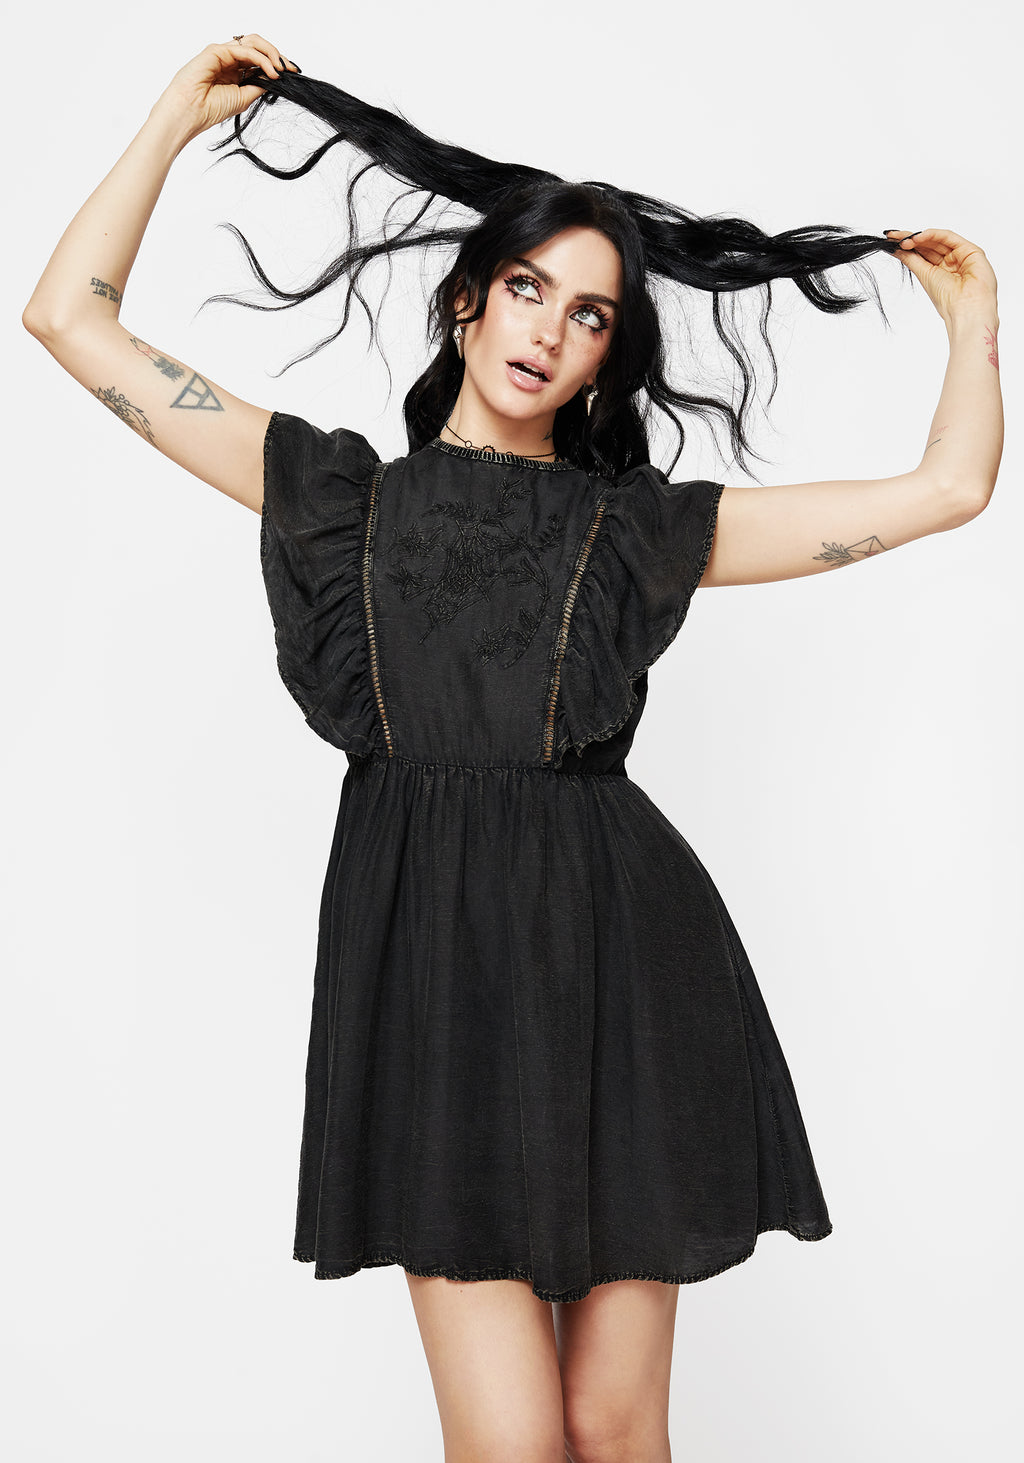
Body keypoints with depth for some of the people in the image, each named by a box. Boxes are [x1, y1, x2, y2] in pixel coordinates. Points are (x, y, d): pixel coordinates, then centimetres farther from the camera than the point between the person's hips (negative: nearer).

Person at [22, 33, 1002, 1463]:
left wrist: (969, 318, 18)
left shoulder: (641, 527, 12)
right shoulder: (340, 493, 13)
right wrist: (180, 115, 16)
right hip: (427, 962, 0)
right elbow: (72, 319, 13)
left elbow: (948, 489, 13)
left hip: (617, 956, 1)